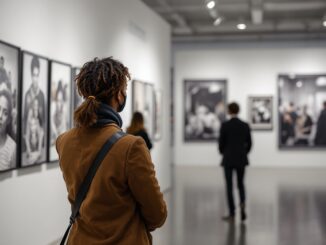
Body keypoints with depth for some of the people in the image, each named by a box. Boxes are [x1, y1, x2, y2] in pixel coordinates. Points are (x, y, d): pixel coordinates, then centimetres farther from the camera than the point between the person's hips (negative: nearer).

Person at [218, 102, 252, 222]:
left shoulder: (225, 125, -10)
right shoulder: (245, 125, -1)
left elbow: (221, 142, -6)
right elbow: (249, 143, 4)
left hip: (228, 159, -3)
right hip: (241, 159, 3)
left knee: (229, 185, 5)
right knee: (241, 183, 17)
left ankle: (232, 214, 5)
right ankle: (242, 203, -11)